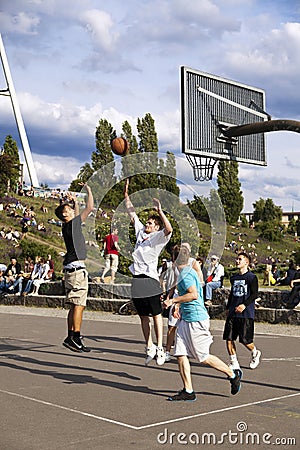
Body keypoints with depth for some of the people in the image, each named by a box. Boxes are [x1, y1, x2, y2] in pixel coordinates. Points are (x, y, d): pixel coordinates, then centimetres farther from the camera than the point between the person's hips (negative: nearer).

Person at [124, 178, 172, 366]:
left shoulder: (158, 237, -3)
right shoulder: (140, 231, 15)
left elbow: (169, 229, -25)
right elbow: (131, 212, 20)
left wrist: (160, 211, -27)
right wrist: (126, 194, 16)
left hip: (150, 279, -6)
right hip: (137, 279, 7)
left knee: (156, 314, -2)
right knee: (143, 316, 11)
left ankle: (160, 348, 1)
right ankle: (149, 347, 18)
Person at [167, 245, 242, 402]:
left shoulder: (186, 274, -17)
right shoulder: (186, 272, 15)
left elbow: (194, 295, -30)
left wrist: (173, 300, -24)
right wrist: (178, 305, 23)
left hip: (196, 320, -10)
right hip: (186, 319, 10)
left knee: (203, 357, 0)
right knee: (180, 355, 4)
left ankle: (233, 374, 18)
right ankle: (188, 391, 7)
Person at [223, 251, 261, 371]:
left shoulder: (252, 277, -4)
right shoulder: (234, 277, 16)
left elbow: (255, 294, -9)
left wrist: (244, 305, -20)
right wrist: (228, 307, 20)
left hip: (246, 313, -6)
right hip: (232, 313, 6)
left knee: (245, 340, -5)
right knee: (228, 338, -2)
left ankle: (255, 353, 26)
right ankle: (234, 362, 9)